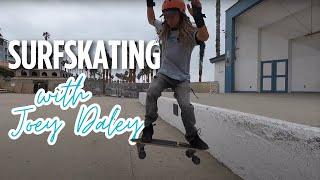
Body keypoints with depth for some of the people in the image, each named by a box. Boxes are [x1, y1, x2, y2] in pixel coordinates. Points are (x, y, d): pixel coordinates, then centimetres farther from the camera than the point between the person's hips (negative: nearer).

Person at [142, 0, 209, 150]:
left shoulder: (189, 32, -9)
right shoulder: (163, 29, 5)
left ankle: (192, 136, 8)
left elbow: (204, 37, -32)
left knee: (186, 106, -15)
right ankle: (148, 126, -10)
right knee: (151, 92, -25)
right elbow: (151, 20, 25)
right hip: (163, 74, 3)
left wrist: (198, 18, -46)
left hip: (182, 78, -2)